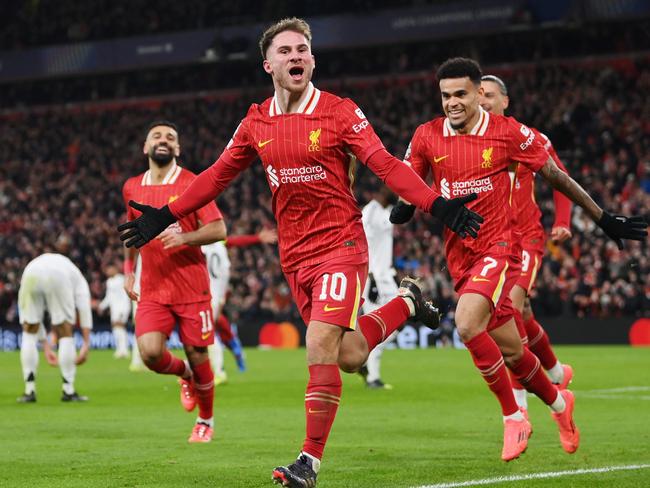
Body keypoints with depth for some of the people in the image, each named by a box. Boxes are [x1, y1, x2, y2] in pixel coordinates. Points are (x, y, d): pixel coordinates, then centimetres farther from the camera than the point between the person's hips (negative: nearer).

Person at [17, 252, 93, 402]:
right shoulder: (77, 278, 37)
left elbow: (32, 320, 40)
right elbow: (84, 309, 19)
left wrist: (46, 346, 44)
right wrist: (86, 345, 16)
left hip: (30, 275, 3)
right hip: (58, 277, -3)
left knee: (29, 333, 19)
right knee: (66, 334, 13)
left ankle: (29, 391, 18)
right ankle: (68, 391, 15)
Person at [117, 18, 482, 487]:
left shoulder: (340, 112, -7)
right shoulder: (257, 123, 6)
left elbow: (386, 165, -13)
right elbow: (218, 175, 16)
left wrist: (438, 205, -25)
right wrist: (164, 216, 14)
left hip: (341, 244, -5)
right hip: (295, 255, 5)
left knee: (321, 345, -16)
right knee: (349, 356, 7)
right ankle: (405, 304, 35)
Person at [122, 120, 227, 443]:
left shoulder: (192, 184, -4)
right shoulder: (132, 188, 9)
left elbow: (218, 229, -8)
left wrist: (184, 238, -24)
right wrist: (128, 270, 21)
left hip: (192, 287, -3)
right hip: (152, 289, 3)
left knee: (197, 354, 1)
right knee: (150, 352, -16)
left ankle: (206, 421, 25)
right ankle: (184, 375, 19)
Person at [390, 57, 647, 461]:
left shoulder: (508, 132, -7)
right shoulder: (427, 136, 1)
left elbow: (556, 175, 3)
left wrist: (603, 218, 7)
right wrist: (405, 207, -10)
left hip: (500, 246, -4)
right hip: (460, 256, 4)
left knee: (468, 324, -27)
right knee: (511, 352, 10)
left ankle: (514, 418, -12)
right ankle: (558, 402, 38)